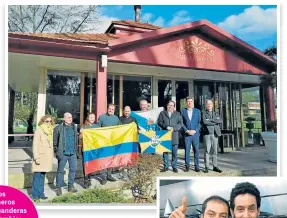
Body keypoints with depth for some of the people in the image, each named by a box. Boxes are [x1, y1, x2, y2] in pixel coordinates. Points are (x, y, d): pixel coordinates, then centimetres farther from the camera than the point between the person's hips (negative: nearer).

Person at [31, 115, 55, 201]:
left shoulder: (50, 131, 12)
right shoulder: (39, 130, -8)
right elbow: (35, 145, -12)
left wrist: (51, 156, 15)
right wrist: (36, 157, -17)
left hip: (47, 156, 6)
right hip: (40, 156, -6)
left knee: (42, 175, 10)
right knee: (37, 175, -3)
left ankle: (40, 193, 17)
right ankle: (35, 195, 6)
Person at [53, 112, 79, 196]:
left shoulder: (74, 127, 10)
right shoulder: (59, 128, -5)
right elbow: (55, 141, -3)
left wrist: (76, 150, 12)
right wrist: (56, 151, -7)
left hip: (73, 153, 4)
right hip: (63, 153, -4)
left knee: (73, 169, 8)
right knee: (60, 170, 5)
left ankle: (70, 186, 22)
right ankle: (59, 188, 17)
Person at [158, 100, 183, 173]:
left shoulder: (178, 114, 14)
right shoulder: (162, 113, 13)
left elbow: (180, 123, 5)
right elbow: (159, 122, 3)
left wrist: (174, 128, -10)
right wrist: (166, 127, -11)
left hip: (174, 135, 0)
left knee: (174, 152, 1)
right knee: (165, 152, 3)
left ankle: (174, 167, 10)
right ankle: (165, 167, 12)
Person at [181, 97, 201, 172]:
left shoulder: (197, 111, 8)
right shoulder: (183, 111, 6)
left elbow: (199, 122, 5)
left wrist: (195, 130, -8)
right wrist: (187, 130, -9)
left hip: (195, 133, 1)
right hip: (187, 134, 0)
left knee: (196, 150, 2)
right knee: (187, 150, 1)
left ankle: (197, 166, 11)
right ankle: (187, 166, 10)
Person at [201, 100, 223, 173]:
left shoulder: (216, 114, 17)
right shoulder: (203, 113, 4)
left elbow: (220, 121, -1)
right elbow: (205, 122, -13)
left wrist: (211, 120, -10)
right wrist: (215, 122, -5)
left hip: (215, 134, 4)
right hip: (207, 134, -4)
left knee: (215, 151, 6)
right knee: (207, 150, -5)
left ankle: (215, 166, 12)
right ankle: (206, 167, 0)